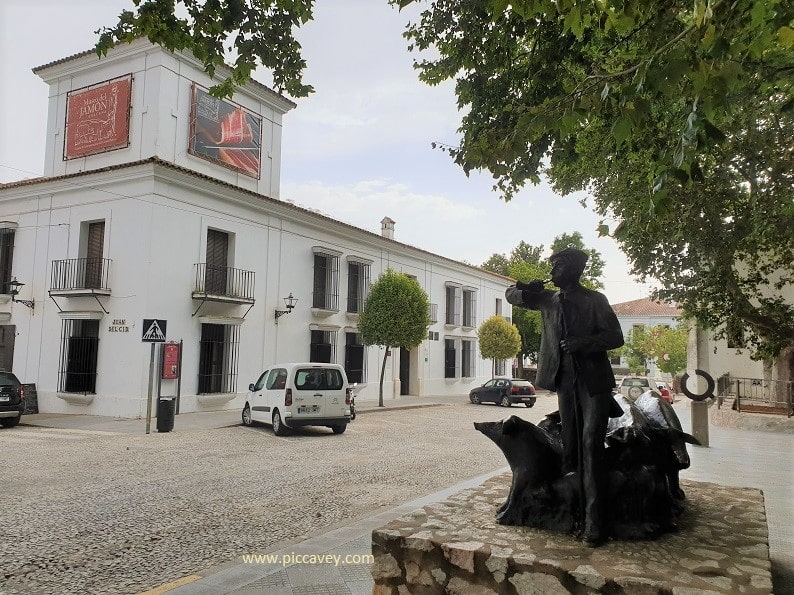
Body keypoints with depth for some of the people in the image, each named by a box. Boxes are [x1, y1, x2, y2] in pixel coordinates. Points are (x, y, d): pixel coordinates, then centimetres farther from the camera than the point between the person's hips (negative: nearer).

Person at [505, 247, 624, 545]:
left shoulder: (594, 300, -1)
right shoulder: (548, 299, 12)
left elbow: (615, 337, -4)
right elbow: (511, 294, 21)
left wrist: (582, 343, -20)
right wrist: (525, 290, -3)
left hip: (594, 382, -4)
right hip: (564, 381, 5)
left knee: (591, 445, -13)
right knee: (571, 448, 5)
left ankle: (593, 522, -13)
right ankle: (578, 515, 11)